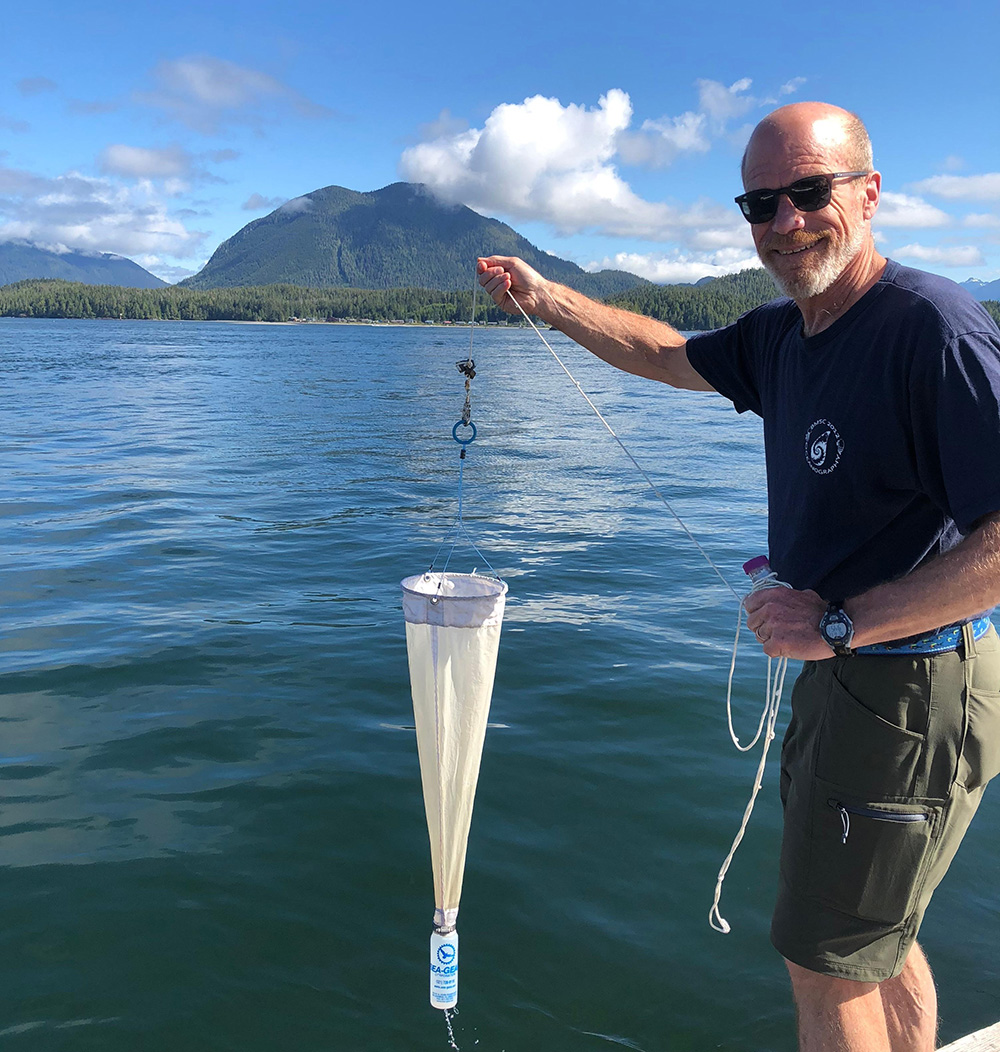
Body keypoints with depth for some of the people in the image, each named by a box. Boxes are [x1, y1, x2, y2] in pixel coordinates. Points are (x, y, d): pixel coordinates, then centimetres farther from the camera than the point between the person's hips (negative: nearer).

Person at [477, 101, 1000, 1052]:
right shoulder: (784, 335, 4)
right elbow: (674, 356, 21)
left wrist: (840, 622, -26)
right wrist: (548, 301, 15)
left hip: (913, 692, -9)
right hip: (841, 678, 9)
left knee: (827, 962, 6)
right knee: (875, 943, 25)